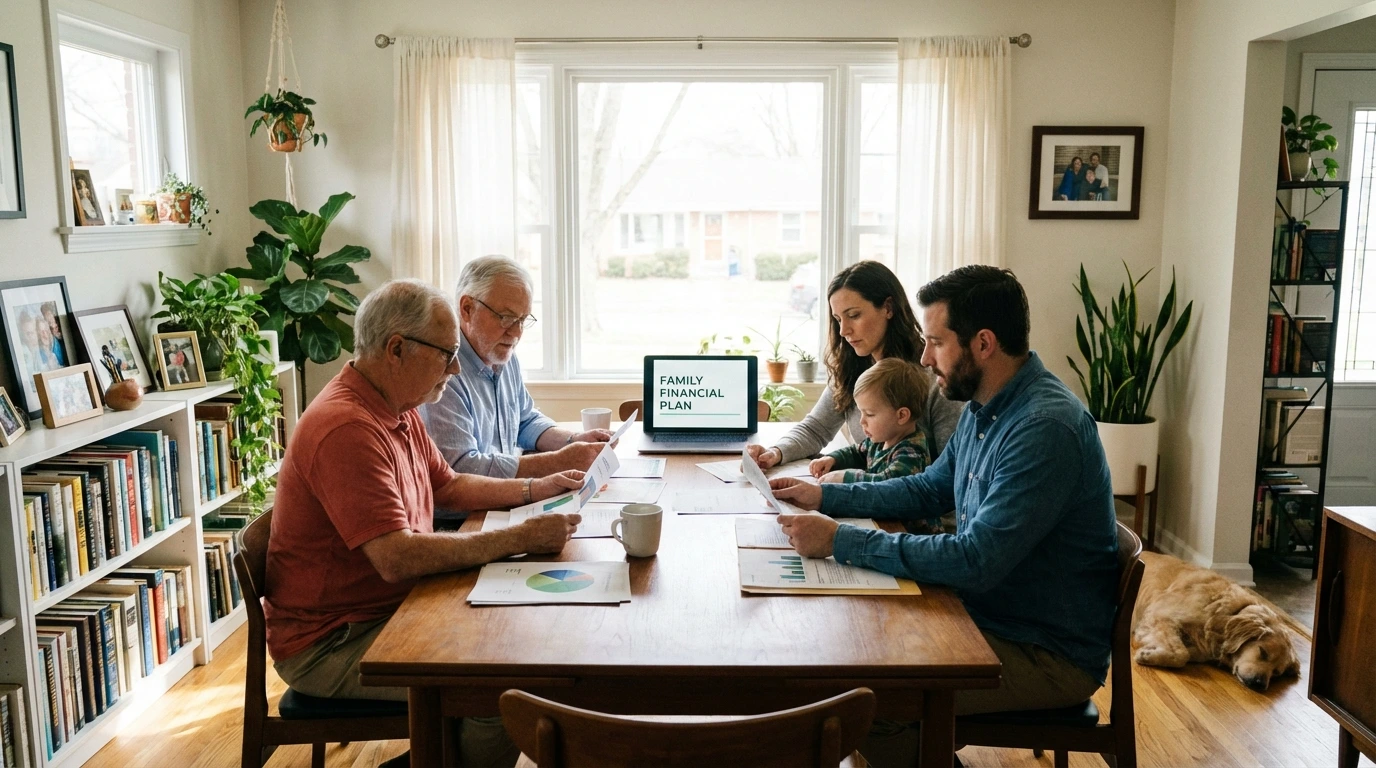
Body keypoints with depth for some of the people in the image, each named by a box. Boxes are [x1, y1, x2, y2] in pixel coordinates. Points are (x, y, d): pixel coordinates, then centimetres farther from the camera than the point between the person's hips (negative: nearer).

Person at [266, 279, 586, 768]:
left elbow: (449, 486, 20)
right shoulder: (348, 429, -25)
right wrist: (521, 539, -27)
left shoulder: (399, 410, 8)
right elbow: (397, 558, -31)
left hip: (388, 611, 10)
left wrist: (536, 488, 8)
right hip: (328, 646, -10)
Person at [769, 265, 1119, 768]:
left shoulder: (1046, 428, -27)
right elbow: (929, 489, 17)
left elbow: (975, 562, -31)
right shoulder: (984, 407, 5)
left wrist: (841, 541, -26)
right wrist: (825, 496, 7)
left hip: (1049, 655, -9)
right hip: (991, 616, 9)